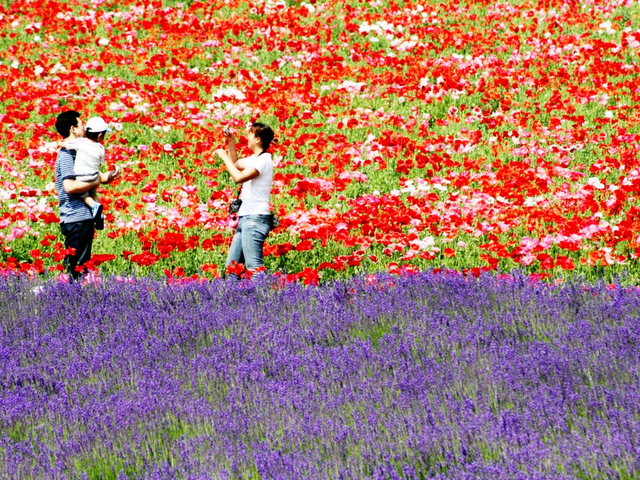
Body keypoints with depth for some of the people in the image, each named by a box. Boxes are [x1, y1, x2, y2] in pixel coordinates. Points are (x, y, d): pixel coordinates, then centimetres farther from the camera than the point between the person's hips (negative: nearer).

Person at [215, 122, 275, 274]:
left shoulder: (263, 159, -12)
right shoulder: (254, 159, 17)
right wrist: (231, 142, 25)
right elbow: (235, 164, 38)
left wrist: (224, 157, -11)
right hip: (245, 219, 10)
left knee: (254, 267, -15)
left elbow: (239, 177, -24)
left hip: (255, 219, -10)